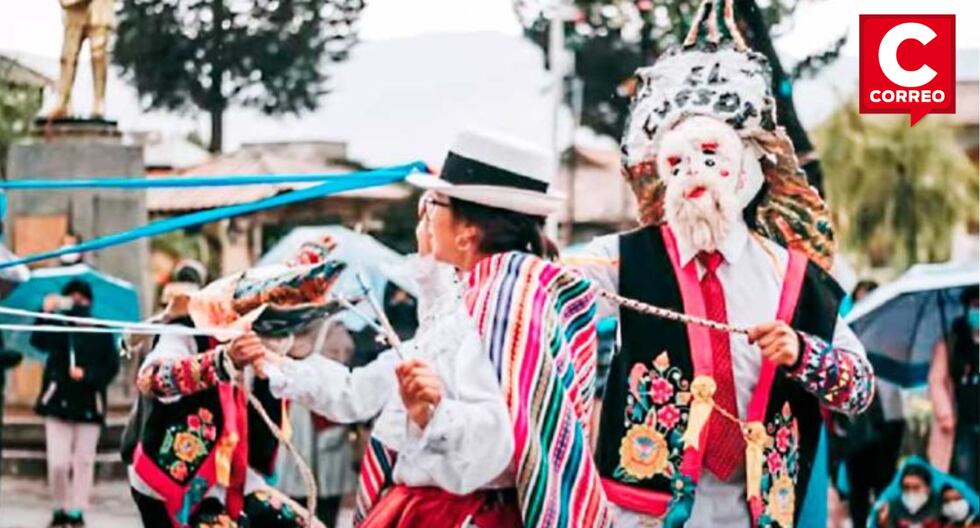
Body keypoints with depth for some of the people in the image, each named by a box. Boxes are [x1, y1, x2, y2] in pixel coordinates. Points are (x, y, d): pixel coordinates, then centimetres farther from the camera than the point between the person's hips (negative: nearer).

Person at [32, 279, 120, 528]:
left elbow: (112, 366, -1)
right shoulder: (56, 326, 5)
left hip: (89, 403, 0)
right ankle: (61, 508, 13)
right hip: (59, 401, 0)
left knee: (83, 460, 2)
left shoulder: (101, 332, 5)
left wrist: (87, 375, -16)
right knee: (58, 462, -6)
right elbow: (38, 341, -15)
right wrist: (45, 313, -28)